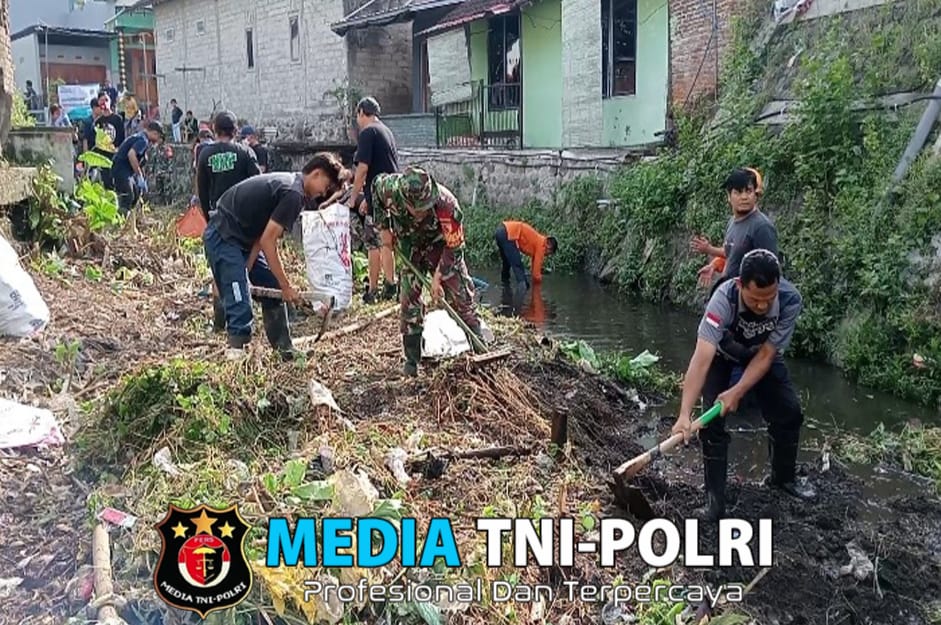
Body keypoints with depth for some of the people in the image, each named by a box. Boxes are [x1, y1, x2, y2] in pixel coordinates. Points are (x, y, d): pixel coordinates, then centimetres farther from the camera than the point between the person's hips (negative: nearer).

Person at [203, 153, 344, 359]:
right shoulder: (293, 193, -21)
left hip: (242, 238, 11)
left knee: (273, 291, 12)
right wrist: (286, 286, -17)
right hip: (223, 237, -11)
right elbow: (267, 240, -23)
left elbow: (261, 236, 4)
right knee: (240, 304, -13)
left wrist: (246, 271, -4)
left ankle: (285, 349, 20)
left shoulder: (287, 183, 9)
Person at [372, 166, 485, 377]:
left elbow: (454, 247, -26)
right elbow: (376, 183, -4)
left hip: (440, 245, -2)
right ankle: (412, 358, 6)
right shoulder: (389, 188, -32)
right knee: (409, 298, -2)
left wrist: (438, 277, -26)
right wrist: (384, 224, -3)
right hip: (409, 247, 2)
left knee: (460, 295, -6)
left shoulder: (447, 205, -39)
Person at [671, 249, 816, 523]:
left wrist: (737, 392, -36)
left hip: (762, 354, 3)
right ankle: (715, 498, -3)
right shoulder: (724, 299, -42)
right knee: (712, 419, -15)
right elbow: (702, 359, -49)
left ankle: (784, 477, 27)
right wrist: (684, 414, -56)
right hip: (722, 355, -2)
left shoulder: (791, 300, -34)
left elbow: (766, 355, -26)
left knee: (789, 411, 0)